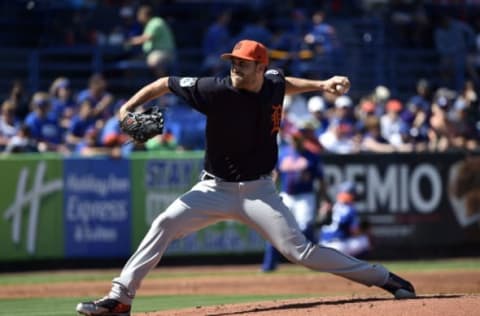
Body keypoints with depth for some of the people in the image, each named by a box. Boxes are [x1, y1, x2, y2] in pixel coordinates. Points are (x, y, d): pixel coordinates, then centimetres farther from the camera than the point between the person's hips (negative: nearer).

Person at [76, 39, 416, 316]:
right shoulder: (217, 90, -17)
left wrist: (321, 85, 12)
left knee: (299, 250, -10)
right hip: (216, 188, 0)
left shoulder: (274, 84, -6)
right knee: (165, 224, -18)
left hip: (258, 190, 0)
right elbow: (165, 83, -9)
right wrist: (129, 107, -20)